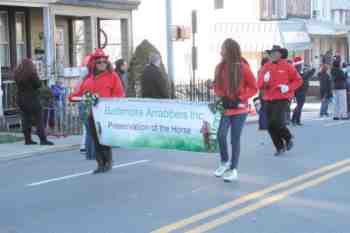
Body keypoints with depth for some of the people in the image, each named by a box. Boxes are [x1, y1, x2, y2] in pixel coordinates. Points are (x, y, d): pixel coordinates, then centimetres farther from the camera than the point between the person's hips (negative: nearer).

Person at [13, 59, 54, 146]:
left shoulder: (17, 74, 5)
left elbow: (19, 85, 13)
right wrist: (36, 76, 5)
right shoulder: (31, 73, -13)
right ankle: (43, 139, -8)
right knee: (39, 119, -4)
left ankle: (27, 139, 10)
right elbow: (38, 84, -9)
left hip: (21, 99, 6)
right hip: (32, 99, -6)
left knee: (26, 120, 10)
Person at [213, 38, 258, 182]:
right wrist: (221, 98, -6)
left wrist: (239, 99, -13)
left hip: (239, 109, -4)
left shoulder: (243, 67, -11)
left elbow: (254, 88, -5)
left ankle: (233, 170, 9)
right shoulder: (220, 67, 1)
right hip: (225, 108, 4)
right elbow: (216, 86, 12)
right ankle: (225, 163, 19)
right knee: (221, 135, -5)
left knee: (235, 139, -1)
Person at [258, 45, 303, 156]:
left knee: (277, 122, -18)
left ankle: (288, 138, 11)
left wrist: (288, 87, -12)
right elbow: (259, 85, 9)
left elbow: (298, 80, 3)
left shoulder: (286, 66, -1)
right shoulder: (266, 67, 9)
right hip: (269, 100, 5)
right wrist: (265, 81, -13)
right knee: (270, 126, 4)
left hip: (282, 99, -5)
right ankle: (280, 147, 21)